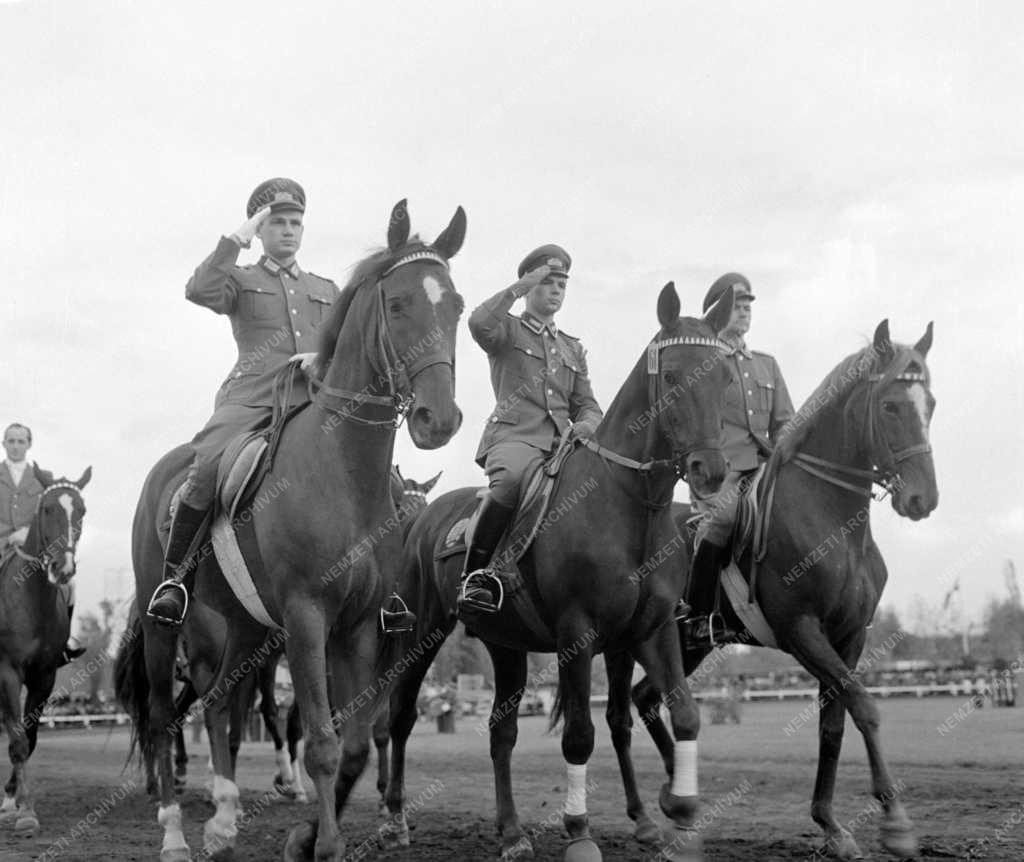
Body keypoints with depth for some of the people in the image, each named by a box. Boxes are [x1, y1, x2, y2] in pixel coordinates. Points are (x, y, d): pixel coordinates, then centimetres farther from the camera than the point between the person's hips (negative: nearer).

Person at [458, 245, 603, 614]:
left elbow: (587, 404, 24)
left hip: (563, 442, 5)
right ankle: (474, 574, -30)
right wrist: (520, 288, -4)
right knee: (512, 478, -38)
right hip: (514, 435, -5)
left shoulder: (573, 349, 30)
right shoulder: (508, 330, 14)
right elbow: (480, 322, -11)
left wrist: (586, 425, 1)